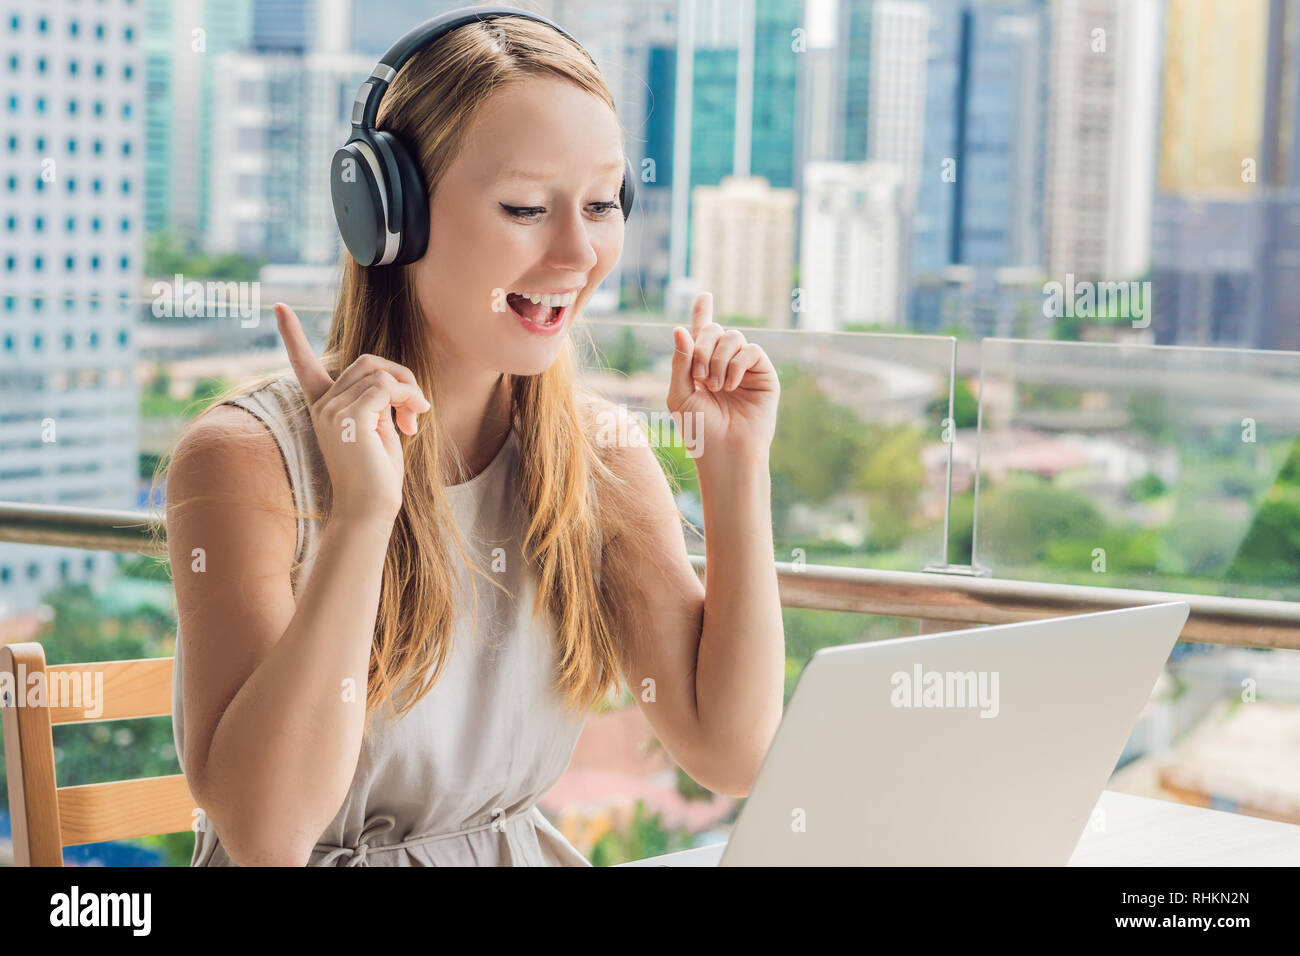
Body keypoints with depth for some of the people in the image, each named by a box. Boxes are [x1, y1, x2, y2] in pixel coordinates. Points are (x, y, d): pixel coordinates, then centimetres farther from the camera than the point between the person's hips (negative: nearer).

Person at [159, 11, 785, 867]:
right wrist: (362, 512, -25)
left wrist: (736, 471, -6)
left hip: (519, 853, 2)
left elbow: (732, 756, -1)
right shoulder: (248, 457, -12)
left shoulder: (602, 454, 2)